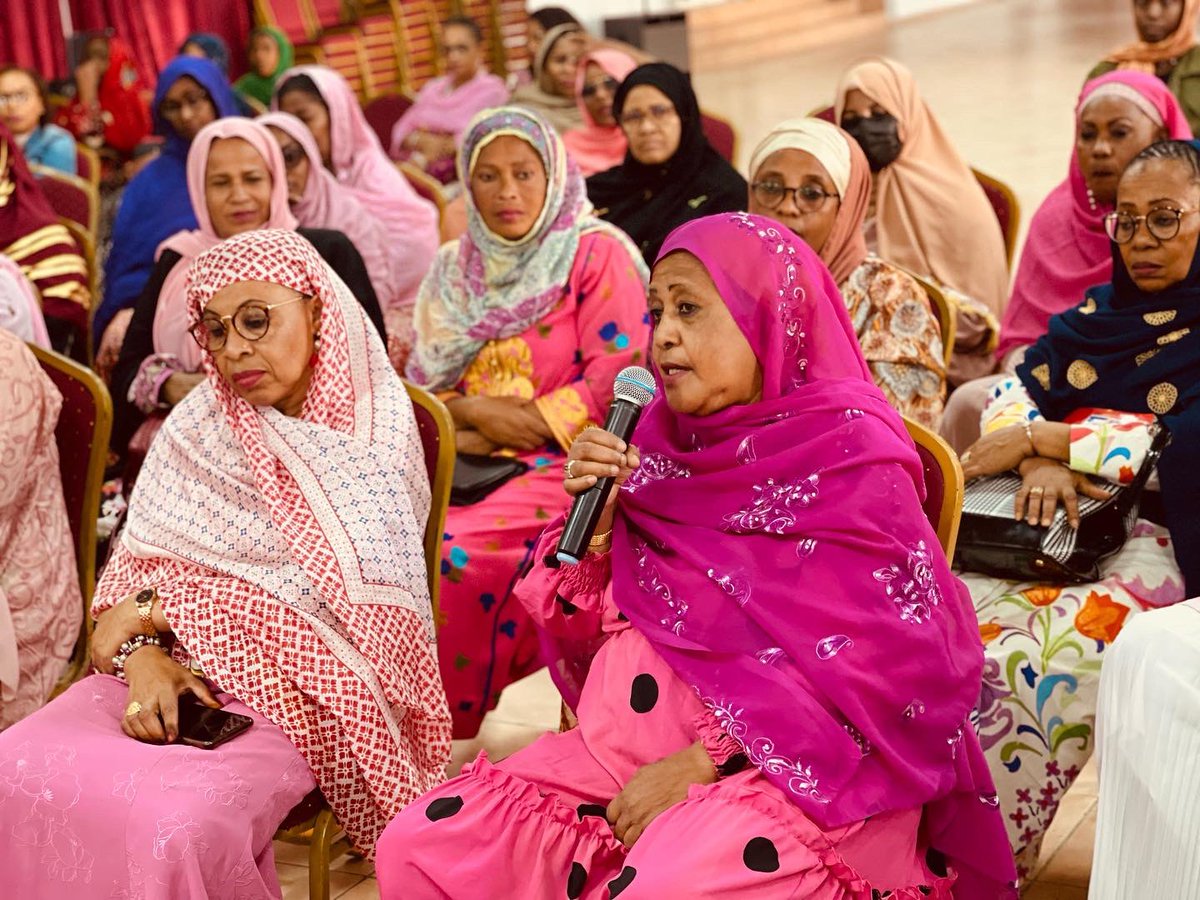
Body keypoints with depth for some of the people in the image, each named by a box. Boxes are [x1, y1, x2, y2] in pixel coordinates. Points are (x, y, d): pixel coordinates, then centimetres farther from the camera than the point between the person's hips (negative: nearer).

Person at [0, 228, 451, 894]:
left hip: (301, 687, -4)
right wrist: (142, 656, -16)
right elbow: (133, 562, 6)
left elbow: (334, 589, -13)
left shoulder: (375, 427, -4)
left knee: (177, 823, -32)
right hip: (173, 665, 5)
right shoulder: (198, 424, 10)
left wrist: (162, 607, -9)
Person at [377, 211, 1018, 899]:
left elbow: (891, 667, -15)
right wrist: (594, 525, -8)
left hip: (795, 771, -6)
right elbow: (589, 643, 12)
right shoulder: (661, 440, 8)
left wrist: (702, 762, -18)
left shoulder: (848, 449, -8)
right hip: (629, 750, 6)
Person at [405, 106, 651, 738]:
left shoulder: (596, 255, -1)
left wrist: (522, 423, -12)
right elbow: (421, 387, 15)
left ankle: (454, 724, -11)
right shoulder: (455, 270, 17)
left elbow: (619, 378, -10)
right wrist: (472, 413, -7)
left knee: (453, 551, -29)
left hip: (565, 461, -5)